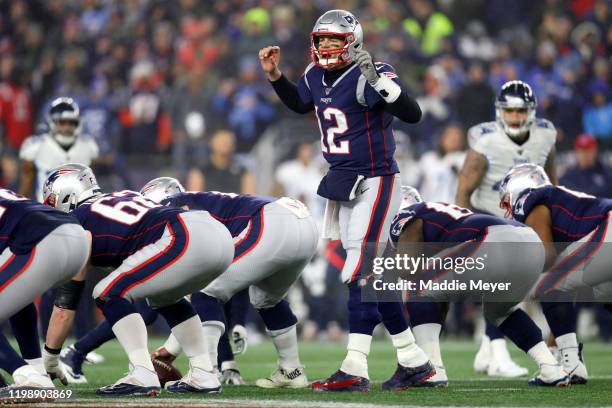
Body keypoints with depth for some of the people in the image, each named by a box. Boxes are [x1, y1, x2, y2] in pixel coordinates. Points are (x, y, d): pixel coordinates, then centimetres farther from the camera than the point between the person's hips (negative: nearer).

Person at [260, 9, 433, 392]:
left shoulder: (367, 77, -17)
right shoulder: (316, 77, 6)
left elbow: (413, 114, -27)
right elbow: (300, 104, 28)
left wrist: (378, 81, -38)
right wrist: (274, 75, 15)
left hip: (375, 184, -9)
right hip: (343, 187, 9)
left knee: (359, 275, -12)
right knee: (373, 277, 11)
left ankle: (355, 369, -11)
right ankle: (414, 361, 19)